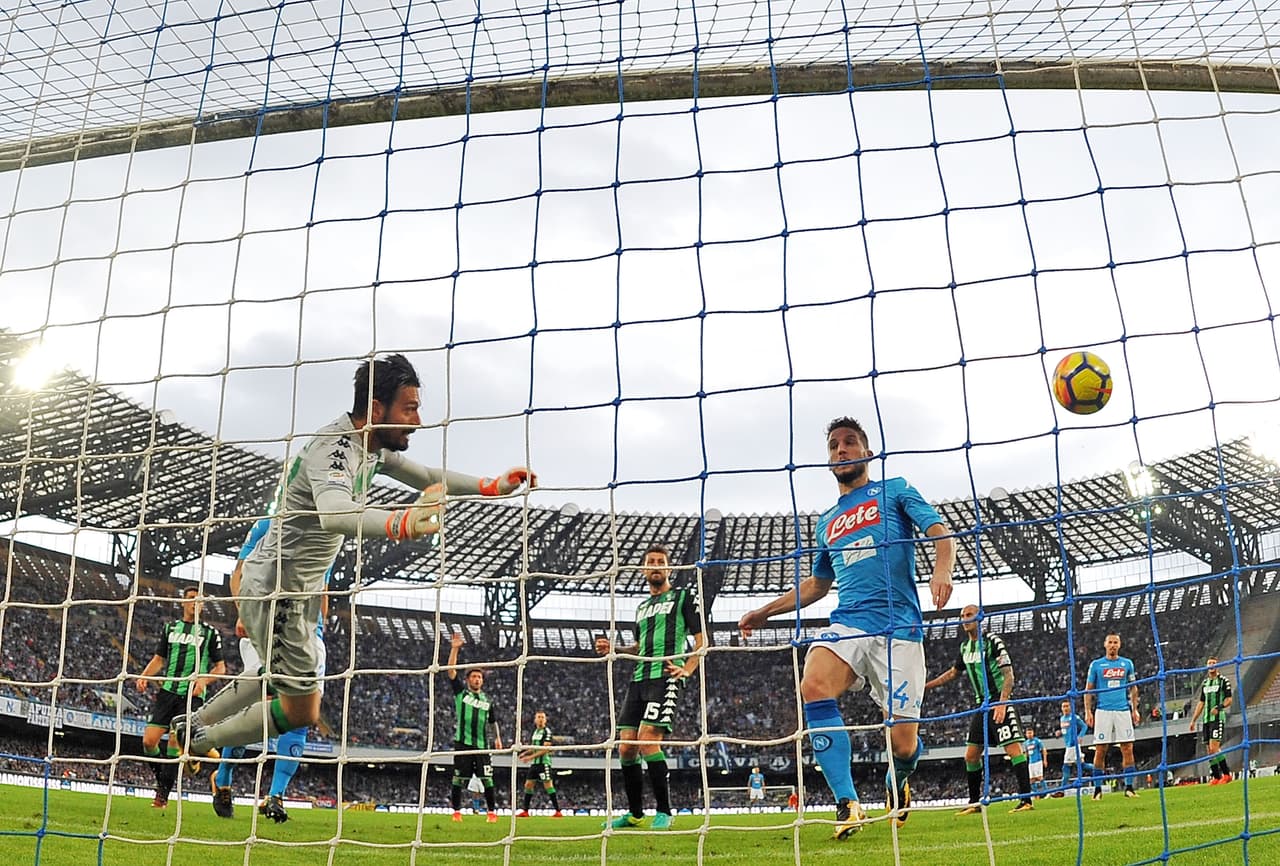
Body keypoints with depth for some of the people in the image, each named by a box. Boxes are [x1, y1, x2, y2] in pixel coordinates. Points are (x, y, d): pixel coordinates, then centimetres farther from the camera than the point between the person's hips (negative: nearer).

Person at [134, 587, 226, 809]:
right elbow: (158, 659, 19)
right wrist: (144, 676, 0)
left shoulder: (210, 632, 7)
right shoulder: (170, 628, 15)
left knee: (175, 741, -10)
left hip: (192, 695, -3)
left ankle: (163, 793, 1)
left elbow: (220, 667, 7)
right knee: (149, 740, -6)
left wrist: (203, 680, -11)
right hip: (168, 690, 3)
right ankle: (161, 779, 18)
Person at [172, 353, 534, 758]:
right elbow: (333, 514, -49)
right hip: (276, 591, -10)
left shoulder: (373, 447, 2)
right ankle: (199, 741, 19)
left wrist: (492, 486, 4)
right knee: (301, 710, -2)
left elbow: (427, 477, 18)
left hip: (301, 589, 10)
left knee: (282, 679, 28)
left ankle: (194, 725, 45)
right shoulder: (333, 448, -28)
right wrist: (401, 522, -68)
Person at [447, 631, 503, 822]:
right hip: (462, 742, -2)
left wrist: (497, 738, 10)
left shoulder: (487, 700, 15)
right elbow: (451, 671, -3)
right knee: (458, 778, -1)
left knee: (487, 779, -2)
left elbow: (493, 721, 25)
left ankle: (491, 812, 6)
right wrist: (455, 649, -11)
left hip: (482, 744, 2)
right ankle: (457, 811, 8)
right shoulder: (460, 692, 6)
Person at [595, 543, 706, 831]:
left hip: (666, 677, -7)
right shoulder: (642, 607, 25)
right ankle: (635, 813, 14)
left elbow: (701, 641, 0)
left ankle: (664, 812, -8)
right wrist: (614, 649, 15)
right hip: (639, 678, 7)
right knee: (626, 747, 1)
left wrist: (687, 669, -15)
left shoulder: (684, 596, 6)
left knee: (648, 742, -20)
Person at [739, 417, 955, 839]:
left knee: (903, 744, -7)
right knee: (813, 686, -29)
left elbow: (941, 533, -1)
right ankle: (848, 803, -24)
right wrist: (765, 611, 28)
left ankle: (897, 782, 31)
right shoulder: (826, 522, 22)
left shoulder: (894, 490, 10)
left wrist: (941, 571, -23)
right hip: (847, 623, 4)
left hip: (899, 626, -3)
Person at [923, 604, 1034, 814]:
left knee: (1013, 749, -13)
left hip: (1000, 703, -8)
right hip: (982, 704, 8)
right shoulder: (964, 647, 12)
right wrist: (925, 686, 26)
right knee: (971, 755, 7)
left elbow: (1008, 674, -14)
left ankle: (1026, 799, -11)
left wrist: (1002, 703, -24)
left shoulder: (993, 641, -9)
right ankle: (975, 802, 16)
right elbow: (953, 672, 27)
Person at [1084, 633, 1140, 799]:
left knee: (1128, 749, -3)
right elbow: (1088, 689, 6)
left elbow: (1133, 688, 17)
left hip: (1123, 710, 2)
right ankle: (1097, 788, 4)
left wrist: (1135, 709, 9)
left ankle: (1129, 787, 4)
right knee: (1100, 751, -2)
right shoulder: (1096, 664, 5)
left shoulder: (1127, 664, 11)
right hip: (1103, 711, -2)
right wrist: (1088, 712, -2)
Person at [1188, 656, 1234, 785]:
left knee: (1214, 747, -16)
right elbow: (1201, 703, 21)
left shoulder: (1224, 681, -1)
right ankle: (1216, 777, 9)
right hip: (1206, 719, 6)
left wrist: (1219, 707, -23)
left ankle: (1226, 774, -6)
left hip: (1218, 718, -6)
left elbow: (1229, 700, -5)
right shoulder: (1204, 683, 17)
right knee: (1209, 750, 4)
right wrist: (1193, 720, 18)